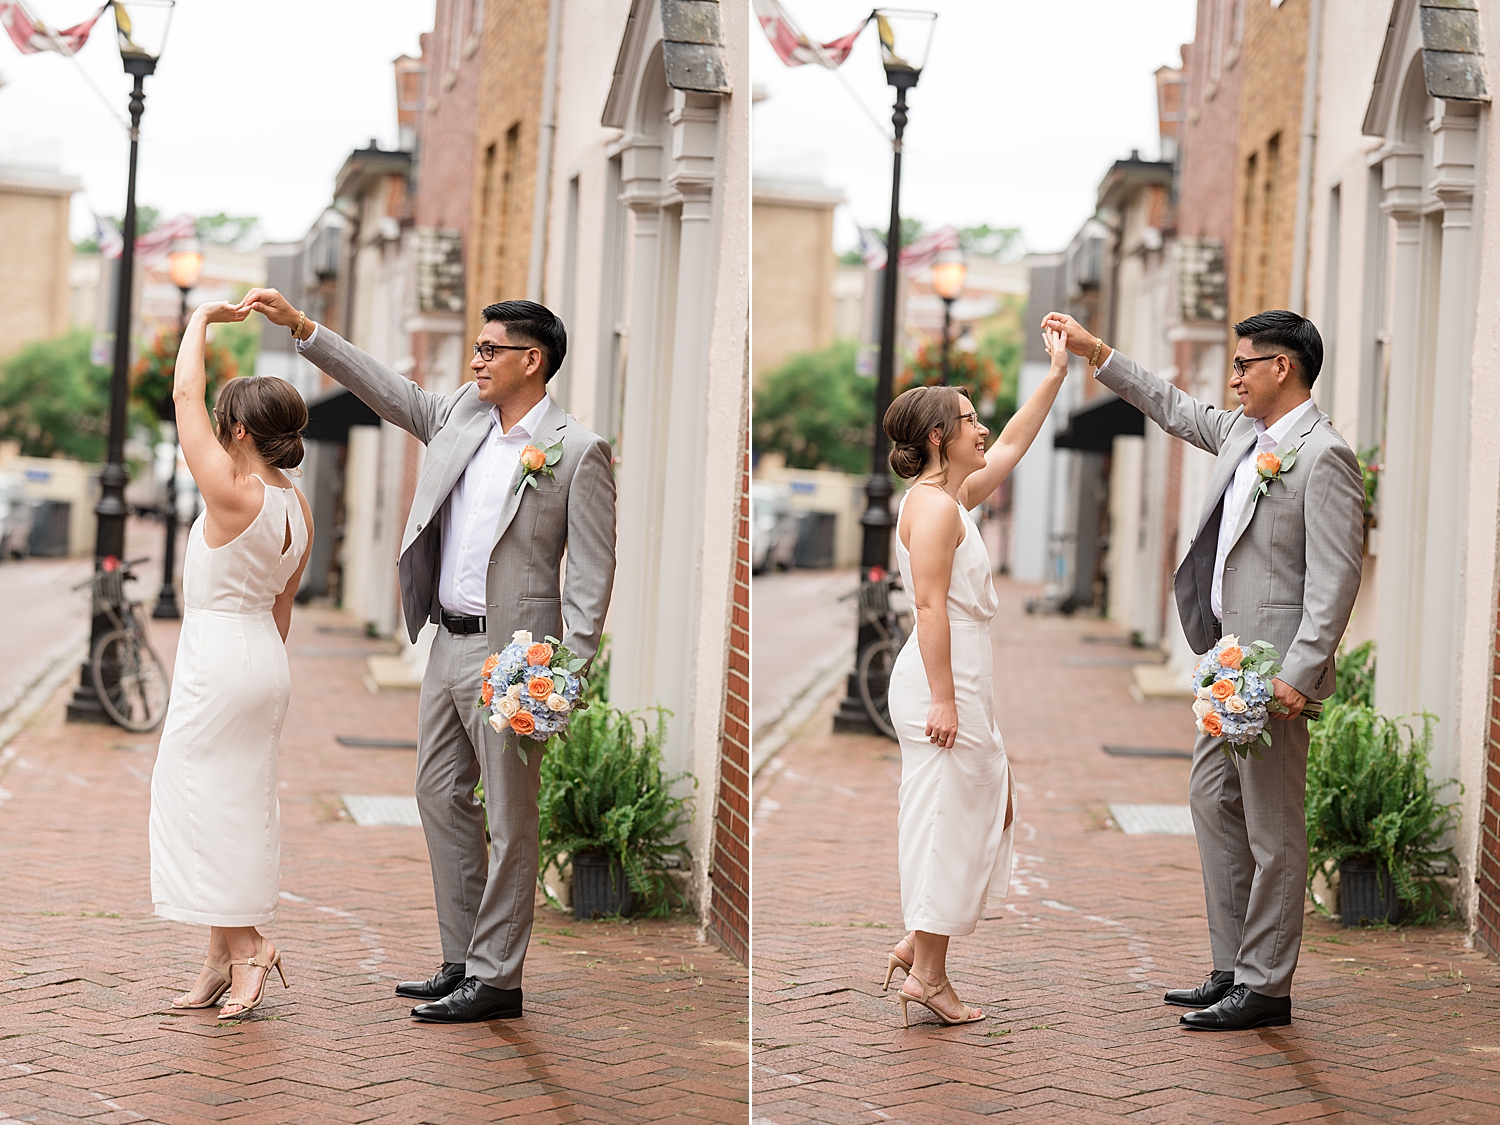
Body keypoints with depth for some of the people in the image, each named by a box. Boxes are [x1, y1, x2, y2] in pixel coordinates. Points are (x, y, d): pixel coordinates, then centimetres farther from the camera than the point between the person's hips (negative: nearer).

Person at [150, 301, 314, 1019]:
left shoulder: (233, 493, -18)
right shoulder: (298, 509, 6)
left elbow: (185, 394, -13)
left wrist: (202, 319, -2)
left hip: (217, 654, -8)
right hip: (265, 660, 9)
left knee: (203, 799, -2)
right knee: (238, 802, 11)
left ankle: (244, 945, -5)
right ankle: (222, 958, 14)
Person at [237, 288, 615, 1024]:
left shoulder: (578, 452, -10)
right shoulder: (463, 416, 10)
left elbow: (592, 572, -11)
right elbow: (385, 389, 15)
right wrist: (299, 327, 8)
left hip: (508, 653, -8)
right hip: (448, 642, 8)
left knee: (510, 818, -1)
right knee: (441, 796, 13)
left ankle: (496, 978, 6)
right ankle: (461, 962, 23)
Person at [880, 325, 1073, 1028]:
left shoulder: (952, 496, 14)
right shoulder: (935, 506, -15)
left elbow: (1012, 447, 28)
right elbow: (929, 606, -21)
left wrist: (1057, 376, 28)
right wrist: (943, 699, -24)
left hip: (959, 677, 10)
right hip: (944, 678, -10)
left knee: (989, 803, 17)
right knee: (948, 817, -5)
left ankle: (916, 942, 19)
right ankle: (929, 976, 1)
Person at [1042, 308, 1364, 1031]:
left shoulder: (1324, 456, -14)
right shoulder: (1243, 434, 13)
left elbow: (1335, 578, -19)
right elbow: (1175, 410, 31)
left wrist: (1299, 673, -25)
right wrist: (1095, 353, 29)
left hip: (1273, 669, -10)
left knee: (1272, 828, -3)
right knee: (1214, 803, 14)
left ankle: (1265, 987, 3)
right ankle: (1232, 970, 21)